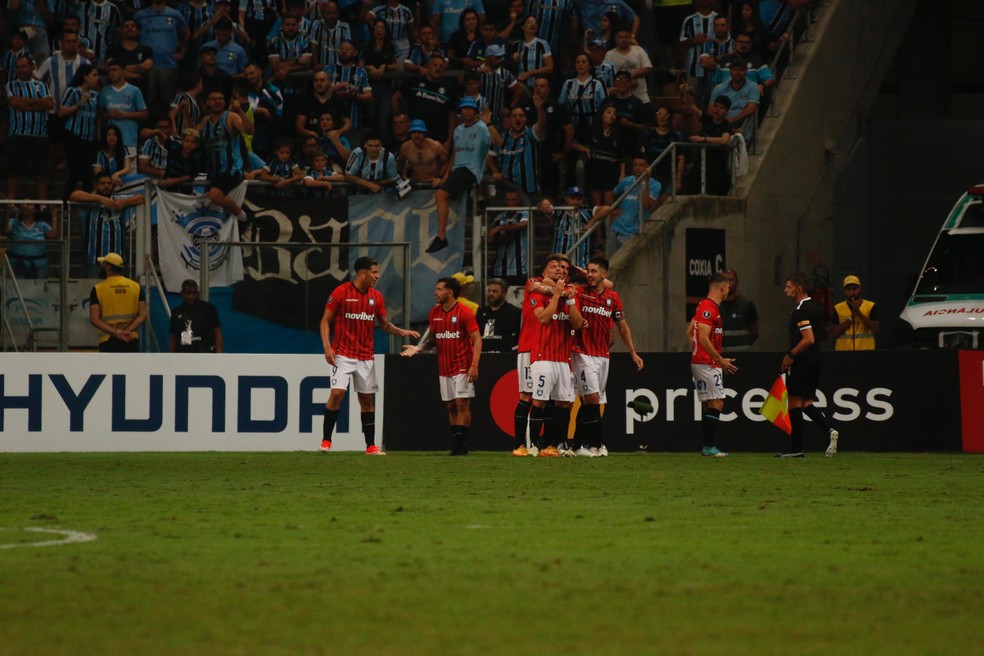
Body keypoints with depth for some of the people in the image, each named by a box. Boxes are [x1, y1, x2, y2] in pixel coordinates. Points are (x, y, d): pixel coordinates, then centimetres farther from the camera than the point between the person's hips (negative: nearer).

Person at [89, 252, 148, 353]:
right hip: (132, 340, 2)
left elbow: (94, 319, -9)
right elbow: (143, 315, -3)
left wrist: (115, 332, -15)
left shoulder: (98, 289, -2)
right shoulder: (137, 287, 5)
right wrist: (127, 331, -12)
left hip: (108, 341, -2)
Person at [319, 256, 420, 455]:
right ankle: (326, 441, -5)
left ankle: (371, 446, 11)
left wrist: (401, 332, -4)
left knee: (367, 399, 6)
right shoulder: (341, 292, -7)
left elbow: (384, 324, 15)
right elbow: (326, 320, -4)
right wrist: (327, 346, -15)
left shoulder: (376, 296, 7)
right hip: (343, 354, -5)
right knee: (337, 393, -15)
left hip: (365, 356, 5)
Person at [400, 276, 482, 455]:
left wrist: (474, 365, -20)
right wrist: (418, 348, -2)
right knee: (451, 407, 6)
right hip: (444, 368, 6)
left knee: (462, 404, -9)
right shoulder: (434, 313, 9)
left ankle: (461, 445, -8)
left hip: (462, 367, -6)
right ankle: (455, 446, 8)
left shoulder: (464, 313, -10)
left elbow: (477, 339, -11)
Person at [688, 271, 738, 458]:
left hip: (702, 362, 11)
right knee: (716, 404, -11)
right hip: (707, 364, -11)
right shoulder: (709, 308, -16)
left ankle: (707, 447, 14)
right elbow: (703, 338, -23)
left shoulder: (705, 306, 16)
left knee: (709, 405, 12)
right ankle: (709, 447, -13)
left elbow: (690, 332, 24)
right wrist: (720, 360, -21)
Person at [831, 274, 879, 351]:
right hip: (843, 349, 1)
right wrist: (851, 318, -12)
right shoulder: (837, 309, 7)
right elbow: (835, 333, -2)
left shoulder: (871, 307, 4)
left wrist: (859, 313, -13)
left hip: (865, 350, -1)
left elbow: (875, 329, -6)